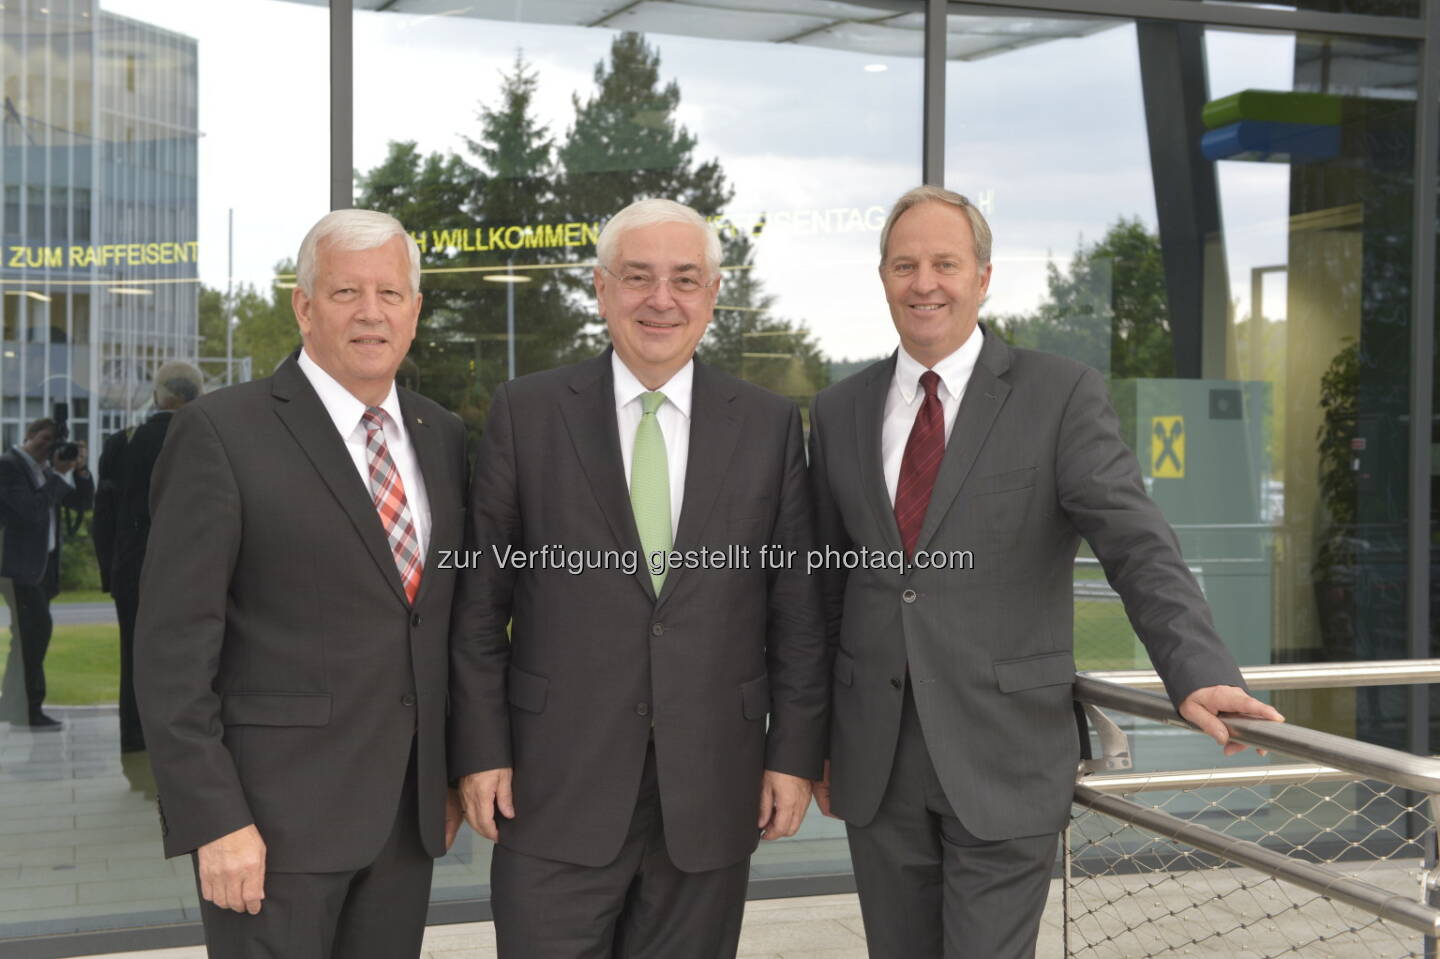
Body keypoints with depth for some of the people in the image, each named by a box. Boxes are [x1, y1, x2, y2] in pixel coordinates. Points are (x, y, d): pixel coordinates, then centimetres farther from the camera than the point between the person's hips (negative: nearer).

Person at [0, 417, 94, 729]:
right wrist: (59, 475, -14)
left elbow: (82, 502, 14)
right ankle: (29, 709, -10)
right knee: (38, 628, -13)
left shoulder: (47, 469, 15)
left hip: (45, 563, 8)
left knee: (29, 633, 13)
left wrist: (80, 470, -1)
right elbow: (33, 509, -20)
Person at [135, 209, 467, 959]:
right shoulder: (221, 432, -9)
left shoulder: (443, 437, 9)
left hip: (407, 812, 5)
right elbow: (172, 648, -11)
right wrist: (213, 820, -15)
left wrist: (451, 772, 12)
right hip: (274, 814, -5)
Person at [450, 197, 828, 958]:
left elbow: (797, 609, 6)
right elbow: (479, 602, 1)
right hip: (557, 789, -1)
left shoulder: (769, 426, 4)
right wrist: (480, 752, -2)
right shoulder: (526, 413, 1)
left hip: (711, 795, 1)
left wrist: (795, 753, 2)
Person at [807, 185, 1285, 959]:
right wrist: (814, 738, 14)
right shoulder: (839, 412, 7)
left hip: (1005, 759, -3)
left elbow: (1136, 543, -12)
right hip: (875, 763, 4)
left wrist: (1199, 671, -28)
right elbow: (826, 584, 13)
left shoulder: (1061, 395, -4)